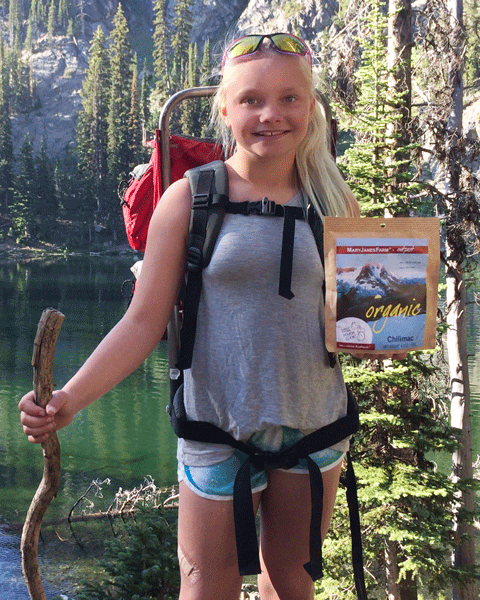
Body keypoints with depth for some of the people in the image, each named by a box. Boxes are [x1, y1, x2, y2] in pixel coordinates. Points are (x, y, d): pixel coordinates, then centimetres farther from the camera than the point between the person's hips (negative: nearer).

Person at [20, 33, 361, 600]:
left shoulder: (334, 202, 1)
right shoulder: (189, 200, -7)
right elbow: (144, 322, -9)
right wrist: (69, 398, -20)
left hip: (315, 425, 3)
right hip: (219, 428, -2)